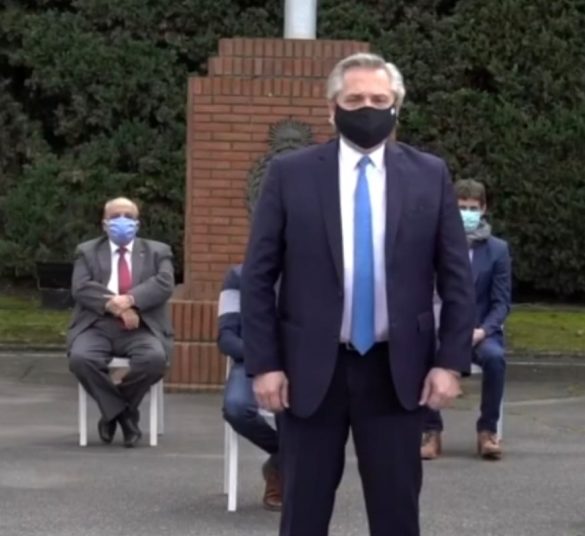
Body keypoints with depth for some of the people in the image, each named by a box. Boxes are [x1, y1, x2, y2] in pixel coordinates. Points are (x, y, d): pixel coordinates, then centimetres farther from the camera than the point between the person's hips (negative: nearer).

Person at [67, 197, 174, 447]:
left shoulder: (157, 251, 16)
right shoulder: (87, 251, 16)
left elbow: (164, 284, -2)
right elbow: (81, 288, 0)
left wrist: (130, 300, -18)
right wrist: (114, 305, -15)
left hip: (141, 328, 0)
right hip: (98, 326, 0)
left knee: (155, 358, -33)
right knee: (80, 358, -33)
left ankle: (115, 411, -6)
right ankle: (122, 412, -10)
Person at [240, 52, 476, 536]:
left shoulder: (430, 175, 3)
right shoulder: (290, 173, 0)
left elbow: (457, 278, 4)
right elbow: (258, 276, 0)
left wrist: (451, 361, -4)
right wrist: (264, 363, -7)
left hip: (397, 371, 1)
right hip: (311, 369, 0)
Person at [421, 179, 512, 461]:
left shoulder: (498, 249, 3)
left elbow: (501, 303, 1)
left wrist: (482, 330, -17)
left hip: (481, 331, 0)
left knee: (494, 357, -35)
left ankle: (487, 430, -17)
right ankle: (432, 431, -17)